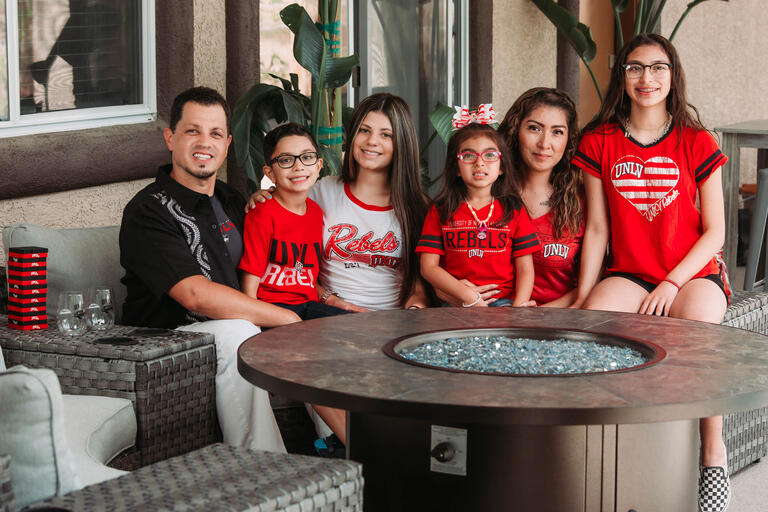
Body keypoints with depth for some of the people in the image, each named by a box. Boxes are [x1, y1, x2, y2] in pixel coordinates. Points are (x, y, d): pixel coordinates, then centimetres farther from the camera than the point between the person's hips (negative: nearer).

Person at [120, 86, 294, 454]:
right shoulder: (148, 211, -12)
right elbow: (196, 295, -23)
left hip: (231, 333, 8)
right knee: (236, 334, -35)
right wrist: (286, 318, -20)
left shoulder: (230, 201, 15)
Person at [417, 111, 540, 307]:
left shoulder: (514, 210, 11)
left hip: (504, 300, 0)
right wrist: (468, 296, -12)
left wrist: (519, 307, -12)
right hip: (455, 303, 1)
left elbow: (525, 269, 7)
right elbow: (428, 267, 2)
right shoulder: (441, 211, 10)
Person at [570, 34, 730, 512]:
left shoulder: (697, 144, 1)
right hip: (628, 273, 2)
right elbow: (597, 229, 6)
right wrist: (583, 294, -6)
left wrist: (672, 284, -14)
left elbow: (714, 231, 0)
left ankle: (714, 453, -21)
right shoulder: (600, 144, 6)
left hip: (694, 272, -1)